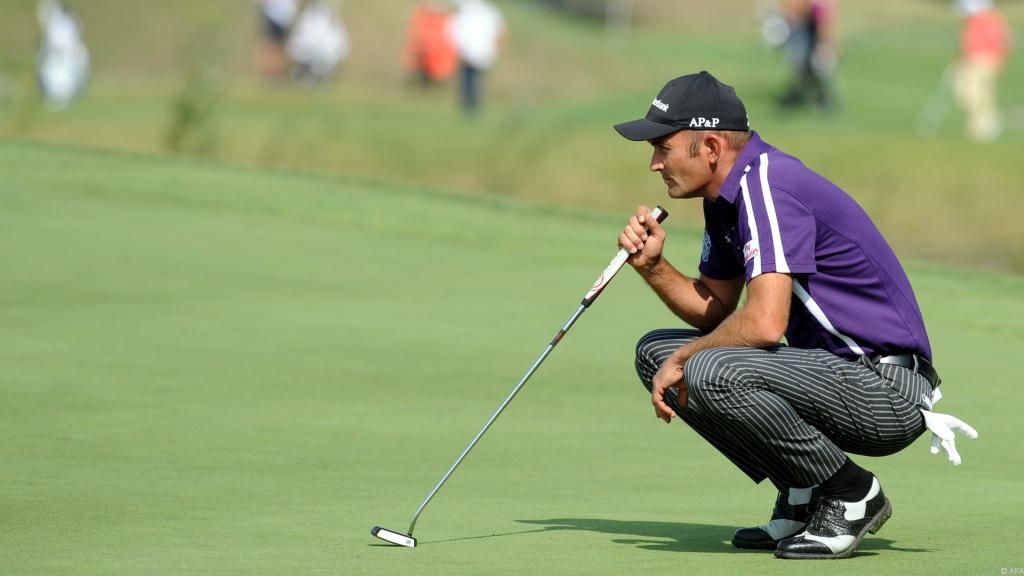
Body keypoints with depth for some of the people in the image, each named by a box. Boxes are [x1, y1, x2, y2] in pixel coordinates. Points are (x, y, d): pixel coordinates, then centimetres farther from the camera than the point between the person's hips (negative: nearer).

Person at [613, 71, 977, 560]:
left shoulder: (766, 185, -19)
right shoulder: (728, 194, 11)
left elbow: (765, 322, -28)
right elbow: (717, 309, 19)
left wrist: (682, 360, -14)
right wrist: (652, 267, 2)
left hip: (888, 391, -10)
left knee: (710, 372, -31)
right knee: (655, 351, 10)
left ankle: (851, 496, -11)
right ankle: (802, 500, 9)